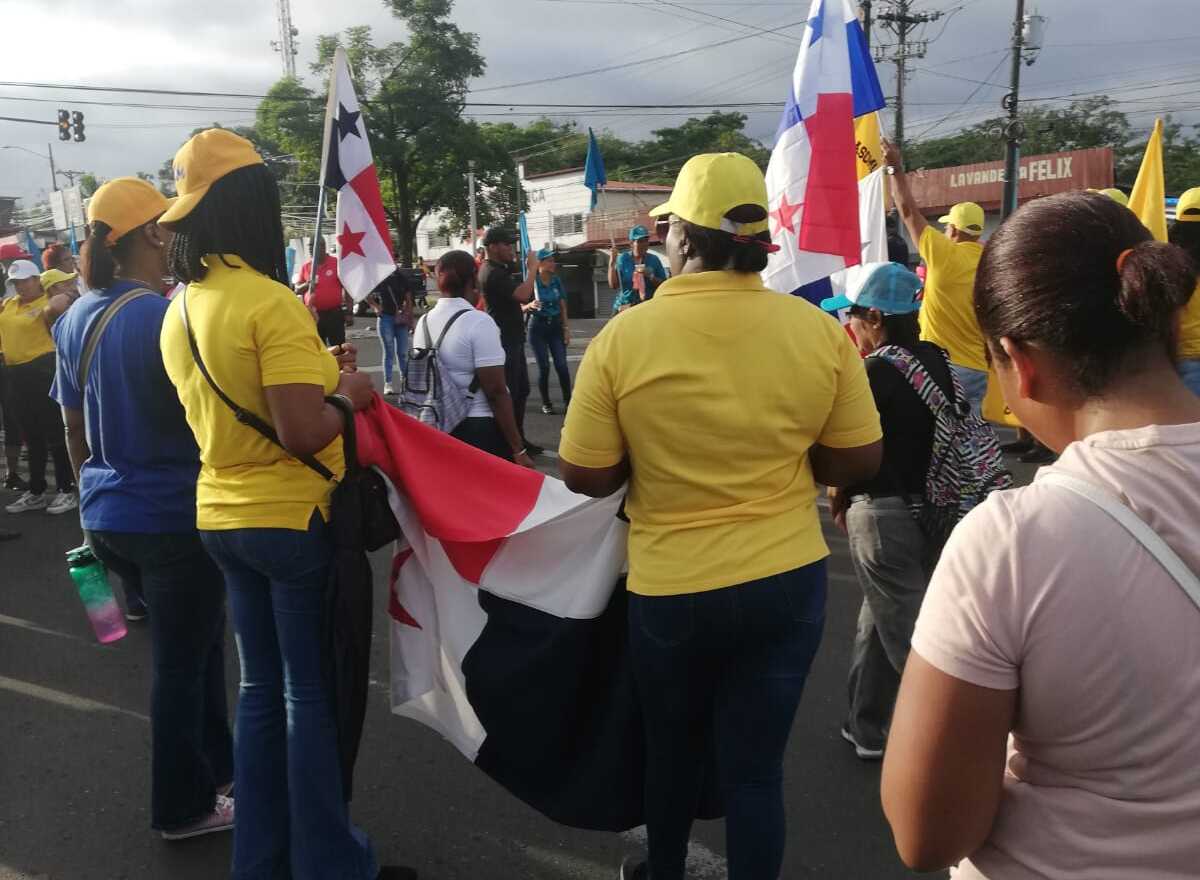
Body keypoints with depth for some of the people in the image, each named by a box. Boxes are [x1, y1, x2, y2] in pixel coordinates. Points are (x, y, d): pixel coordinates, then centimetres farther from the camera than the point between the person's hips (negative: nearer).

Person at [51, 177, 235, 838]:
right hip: (172, 516, -8)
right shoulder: (166, 316, -19)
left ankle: (217, 767, 37)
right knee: (181, 662, 8)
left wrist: (94, 497, 22)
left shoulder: (75, 318, 5)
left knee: (191, 644, 22)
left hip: (107, 515, 8)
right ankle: (184, 808, 25)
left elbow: (75, 430, 12)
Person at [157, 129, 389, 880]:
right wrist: (351, 392, -7)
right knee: (313, 691, 6)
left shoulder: (179, 312, 7)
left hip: (222, 516, 8)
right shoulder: (272, 303, -19)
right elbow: (302, 433, -25)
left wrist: (318, 367, 15)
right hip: (295, 519, -8)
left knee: (263, 686, 18)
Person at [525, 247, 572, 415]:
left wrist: (566, 328, 6)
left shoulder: (556, 280, 3)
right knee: (544, 367, -1)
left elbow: (563, 306, 9)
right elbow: (522, 308, -5)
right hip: (538, 326, -3)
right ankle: (546, 403, 13)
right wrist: (529, 306, -27)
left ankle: (567, 400, 6)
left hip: (556, 325, 3)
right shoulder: (532, 282, -8)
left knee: (561, 365, -5)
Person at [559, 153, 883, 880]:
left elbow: (587, 477, -8)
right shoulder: (819, 330, -8)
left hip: (670, 587, 0)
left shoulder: (624, 337, -14)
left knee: (674, 745, 24)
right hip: (789, 581, 1)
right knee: (757, 764, 13)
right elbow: (858, 463, -1)